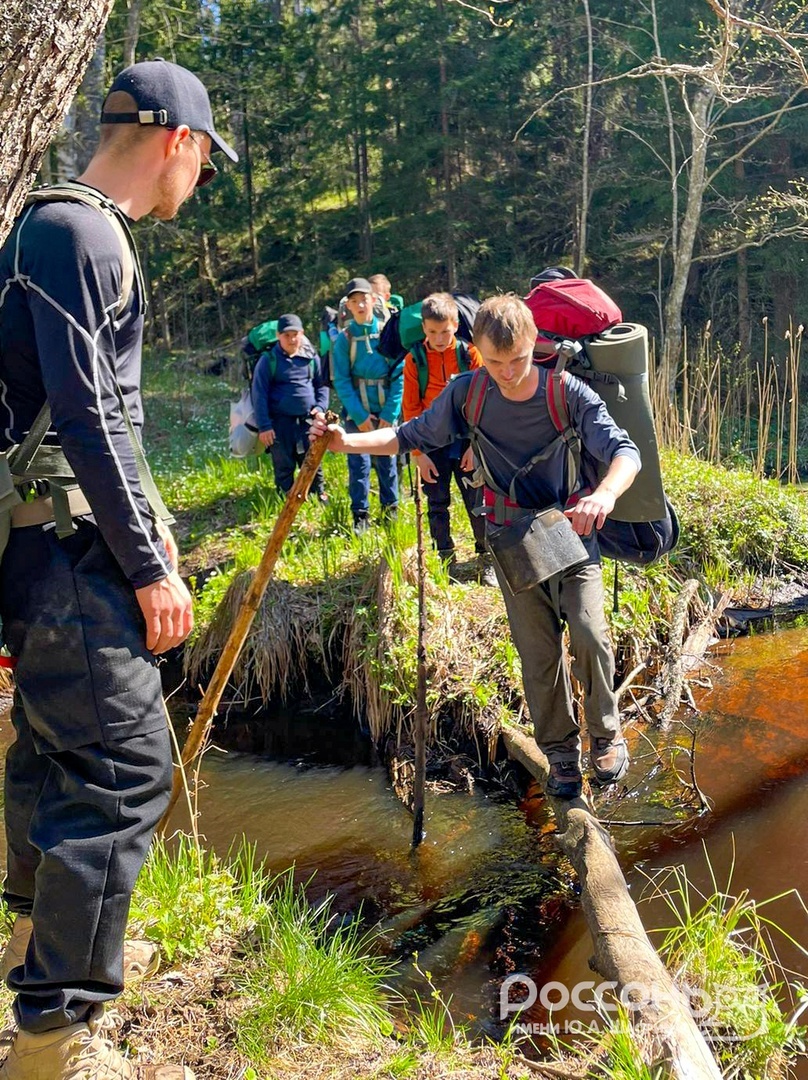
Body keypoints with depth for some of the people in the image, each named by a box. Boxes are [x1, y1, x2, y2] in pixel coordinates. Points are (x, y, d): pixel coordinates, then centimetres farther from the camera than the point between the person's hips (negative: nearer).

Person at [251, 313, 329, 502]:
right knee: (284, 466, 5)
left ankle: (320, 496, 24)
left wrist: (320, 408, -3)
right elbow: (260, 394, -5)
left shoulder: (311, 357, 4)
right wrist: (264, 426, -10)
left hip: (308, 420, 3)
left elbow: (321, 385, 14)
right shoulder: (269, 360, -5)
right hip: (281, 422, -3)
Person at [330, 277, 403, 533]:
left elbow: (399, 375, -4)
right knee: (359, 463, -1)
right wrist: (359, 416, -11)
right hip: (357, 413, 0)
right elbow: (341, 381, -3)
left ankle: (390, 509, 22)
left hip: (386, 412, 0)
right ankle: (360, 515, 8)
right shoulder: (344, 338, -1)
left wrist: (390, 414, -9)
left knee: (387, 461, 7)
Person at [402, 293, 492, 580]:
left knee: (476, 502, 2)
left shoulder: (469, 354, -4)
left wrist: (475, 445, -8)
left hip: (466, 440, -1)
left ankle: (488, 559, 14)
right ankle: (444, 562, 18)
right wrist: (418, 453, -5)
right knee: (437, 504, 7)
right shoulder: (414, 359, -2)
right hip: (433, 445, 1)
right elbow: (411, 408, 0)